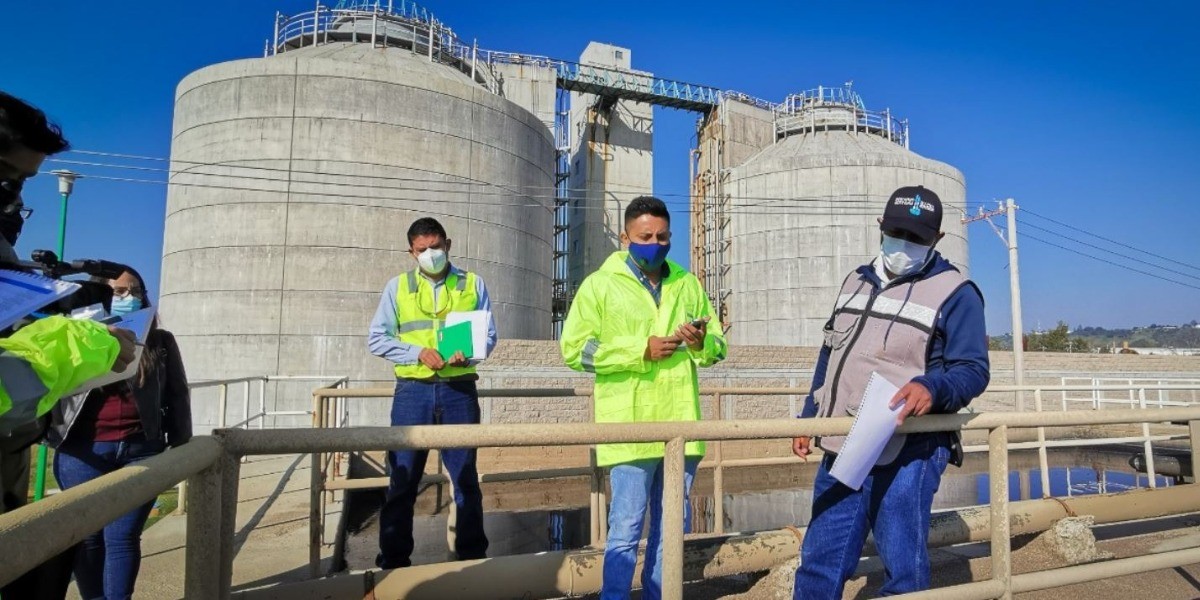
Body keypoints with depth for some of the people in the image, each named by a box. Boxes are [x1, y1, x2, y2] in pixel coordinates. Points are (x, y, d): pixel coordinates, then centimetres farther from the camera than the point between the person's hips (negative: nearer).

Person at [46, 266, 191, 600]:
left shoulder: (161, 342, 8)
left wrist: (180, 444, 5)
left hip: (139, 450, -1)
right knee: (87, 536, 8)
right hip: (82, 451, 1)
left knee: (122, 536, 1)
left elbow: (177, 396, 9)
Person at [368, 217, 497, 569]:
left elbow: (489, 335, 5)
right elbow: (376, 339, 3)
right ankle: (394, 559, 20)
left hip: (459, 390, 0)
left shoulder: (472, 283, 7)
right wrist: (419, 352, -12)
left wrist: (468, 354, -16)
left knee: (465, 474, 8)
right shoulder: (398, 286, 7)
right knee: (403, 477, 5)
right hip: (413, 390, 0)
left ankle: (472, 554, 21)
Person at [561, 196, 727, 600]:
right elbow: (574, 350, -8)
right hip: (629, 428, -4)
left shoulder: (688, 284, 12)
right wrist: (641, 350, -15)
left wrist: (701, 342, -10)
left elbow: (718, 349, 14)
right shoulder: (600, 285, 0)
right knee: (626, 528, -1)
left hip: (680, 425, 5)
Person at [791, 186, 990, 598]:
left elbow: (973, 368, -8)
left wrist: (932, 387, -30)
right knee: (819, 564, 12)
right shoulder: (856, 281, 16)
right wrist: (809, 417, 17)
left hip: (907, 454, -5)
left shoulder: (955, 292, -2)